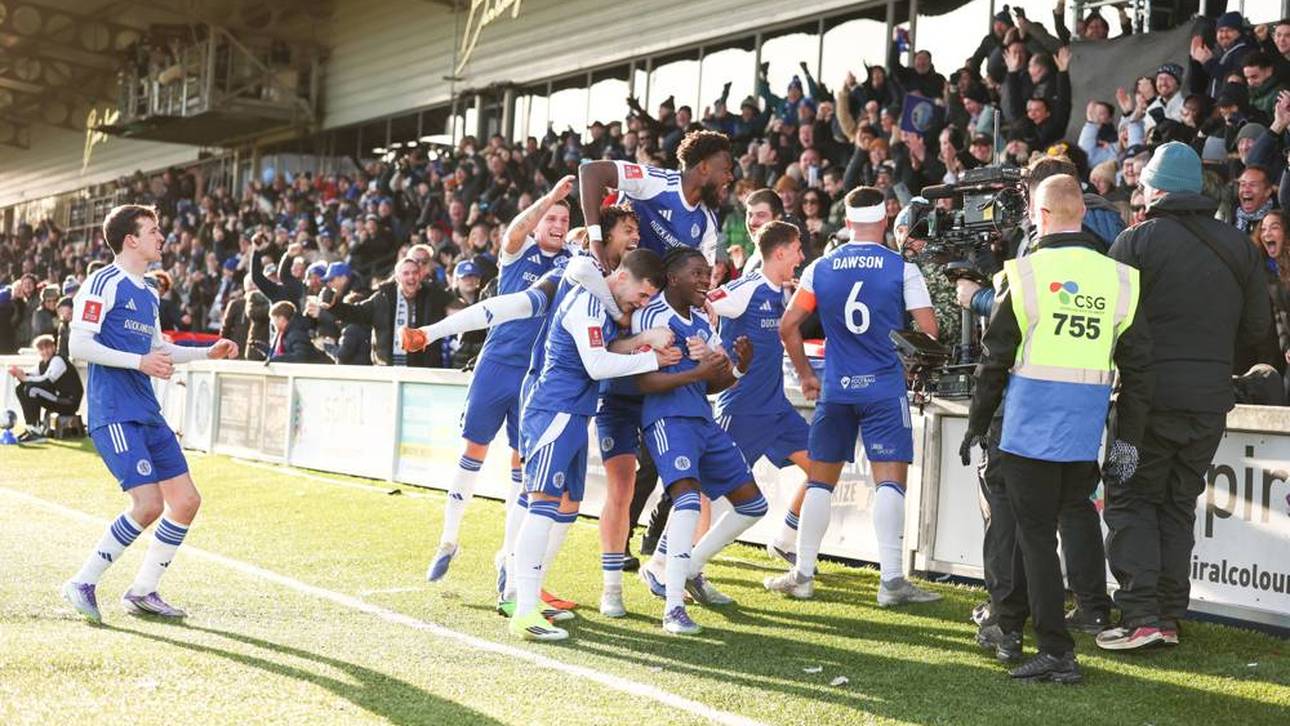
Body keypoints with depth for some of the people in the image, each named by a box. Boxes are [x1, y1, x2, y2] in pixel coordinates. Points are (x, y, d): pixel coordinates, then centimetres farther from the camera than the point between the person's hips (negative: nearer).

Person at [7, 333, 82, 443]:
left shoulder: (58, 360, -13)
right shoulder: (42, 363, 13)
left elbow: (46, 381, -26)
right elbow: (31, 376, 3)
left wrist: (24, 377, -25)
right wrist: (20, 374, -18)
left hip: (70, 402, -9)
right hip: (58, 398, 9)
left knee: (32, 388, -24)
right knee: (20, 389, 6)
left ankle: (36, 431, -22)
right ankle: (31, 427, 3)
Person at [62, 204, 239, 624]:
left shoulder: (149, 291, 19)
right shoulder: (104, 282, -8)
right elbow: (78, 345, -15)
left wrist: (208, 352, 19)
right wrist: (140, 362, -20)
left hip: (147, 413, 9)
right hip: (114, 413, -9)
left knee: (187, 500, 5)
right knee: (149, 503, -18)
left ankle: (142, 592, 15)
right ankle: (82, 584, -2)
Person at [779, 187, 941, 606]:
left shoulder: (820, 268, 4)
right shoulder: (903, 269, -4)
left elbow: (788, 325, 5)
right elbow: (929, 331, -6)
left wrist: (805, 375, 16)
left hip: (835, 388, 3)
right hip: (885, 387, -3)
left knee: (821, 478, 12)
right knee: (890, 479, -3)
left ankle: (802, 571, 15)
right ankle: (891, 579, -9)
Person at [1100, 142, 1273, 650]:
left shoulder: (1137, 241, -8)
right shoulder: (1240, 247, 8)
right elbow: (1258, 327, 10)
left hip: (1151, 396, -5)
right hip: (1212, 399, 5)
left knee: (1131, 499, 4)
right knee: (1179, 504, 14)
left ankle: (1140, 616, -6)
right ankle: (1170, 616, 15)